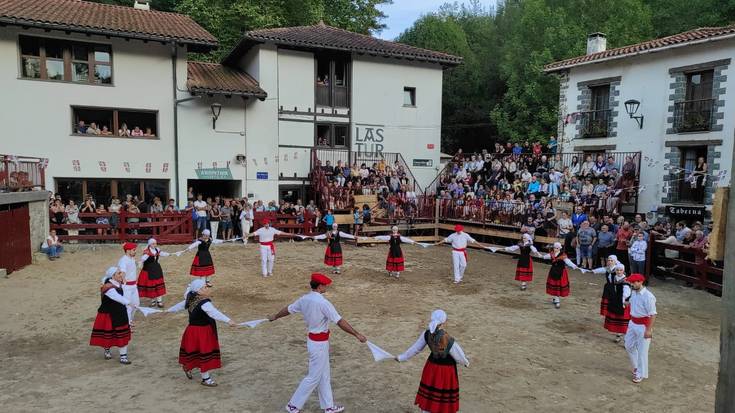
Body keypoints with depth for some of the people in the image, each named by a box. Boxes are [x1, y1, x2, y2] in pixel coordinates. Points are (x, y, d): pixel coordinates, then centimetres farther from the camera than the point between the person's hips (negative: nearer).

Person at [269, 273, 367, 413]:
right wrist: (357, 334, -20)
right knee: (314, 377, 6)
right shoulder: (323, 303, -24)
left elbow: (288, 309, 15)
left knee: (324, 375, 18)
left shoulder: (304, 299, -1)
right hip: (320, 343, -8)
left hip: (312, 339, 9)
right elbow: (340, 322, -25)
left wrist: (275, 316, 34)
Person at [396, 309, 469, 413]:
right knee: (444, 400, 17)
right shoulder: (448, 340, -31)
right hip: (446, 371, -5)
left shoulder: (427, 334, -17)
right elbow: (459, 356, -15)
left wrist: (401, 358, 11)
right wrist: (466, 363, 8)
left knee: (427, 398, 22)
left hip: (431, 367, 5)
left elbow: (415, 348, -5)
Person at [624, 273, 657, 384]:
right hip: (633, 323, 8)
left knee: (642, 351, 4)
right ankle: (636, 366, 40)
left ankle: (641, 374, 19)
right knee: (629, 346, 19)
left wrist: (648, 330, -22)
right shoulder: (634, 293, 2)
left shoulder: (648, 296, -23)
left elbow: (653, 315, -22)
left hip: (643, 326, -8)